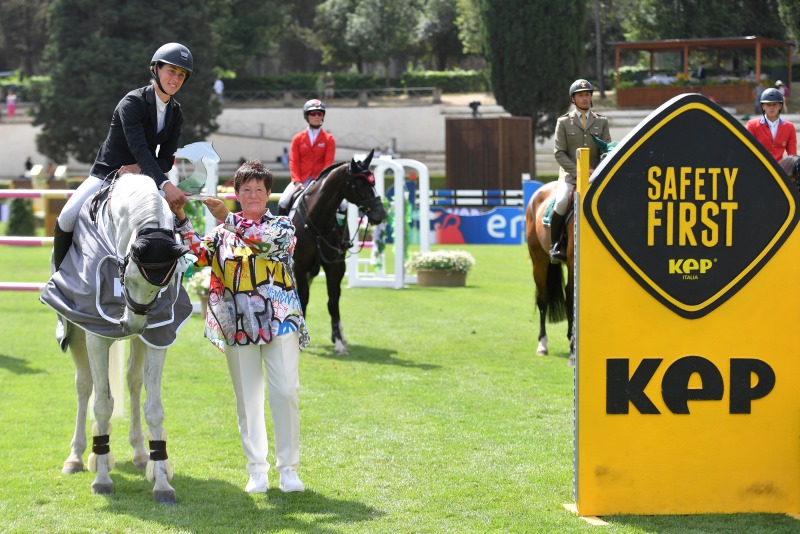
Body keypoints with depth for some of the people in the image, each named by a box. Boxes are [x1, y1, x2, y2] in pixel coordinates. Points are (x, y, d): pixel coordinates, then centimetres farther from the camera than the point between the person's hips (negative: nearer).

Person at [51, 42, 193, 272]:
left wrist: (140, 169, -21)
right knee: (68, 217, -28)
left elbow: (167, 159, 1)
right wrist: (165, 185, -44)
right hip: (106, 173, -5)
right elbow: (138, 148, -31)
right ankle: (60, 273, -4)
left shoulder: (175, 113, 3)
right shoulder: (132, 102, -18)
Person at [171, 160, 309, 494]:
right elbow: (200, 254, -4)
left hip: (279, 320, -2)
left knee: (285, 392, -7)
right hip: (238, 325, 2)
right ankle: (257, 470, 12)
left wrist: (229, 219, -24)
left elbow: (268, 241, -17)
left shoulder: (282, 225, 5)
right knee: (248, 399, 5)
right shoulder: (223, 233, 12)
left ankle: (288, 468, 1)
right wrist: (181, 219, -14)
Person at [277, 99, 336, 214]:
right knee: (283, 202, -21)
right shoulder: (298, 139, 8)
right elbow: (294, 162, 2)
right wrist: (297, 181, -12)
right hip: (301, 180, 1)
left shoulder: (329, 139, 5)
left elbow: (329, 163, -3)